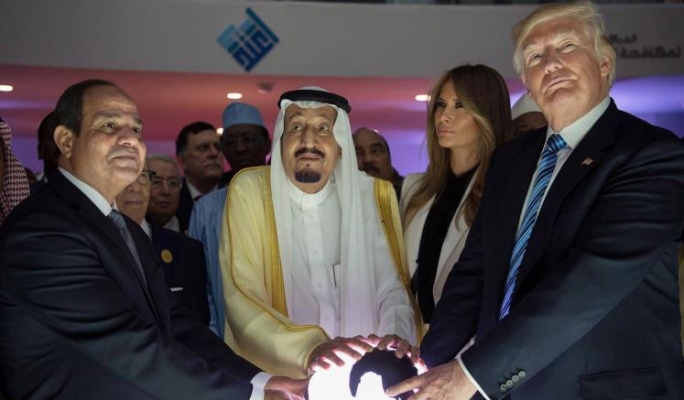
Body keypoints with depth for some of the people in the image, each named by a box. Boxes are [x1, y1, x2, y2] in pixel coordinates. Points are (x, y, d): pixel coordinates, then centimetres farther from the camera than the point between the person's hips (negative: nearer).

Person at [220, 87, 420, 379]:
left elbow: (392, 287, 0)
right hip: (277, 376, 0)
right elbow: (241, 299, -11)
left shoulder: (371, 194, 2)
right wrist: (309, 351, -26)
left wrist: (396, 336, -21)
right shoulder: (250, 190, -4)